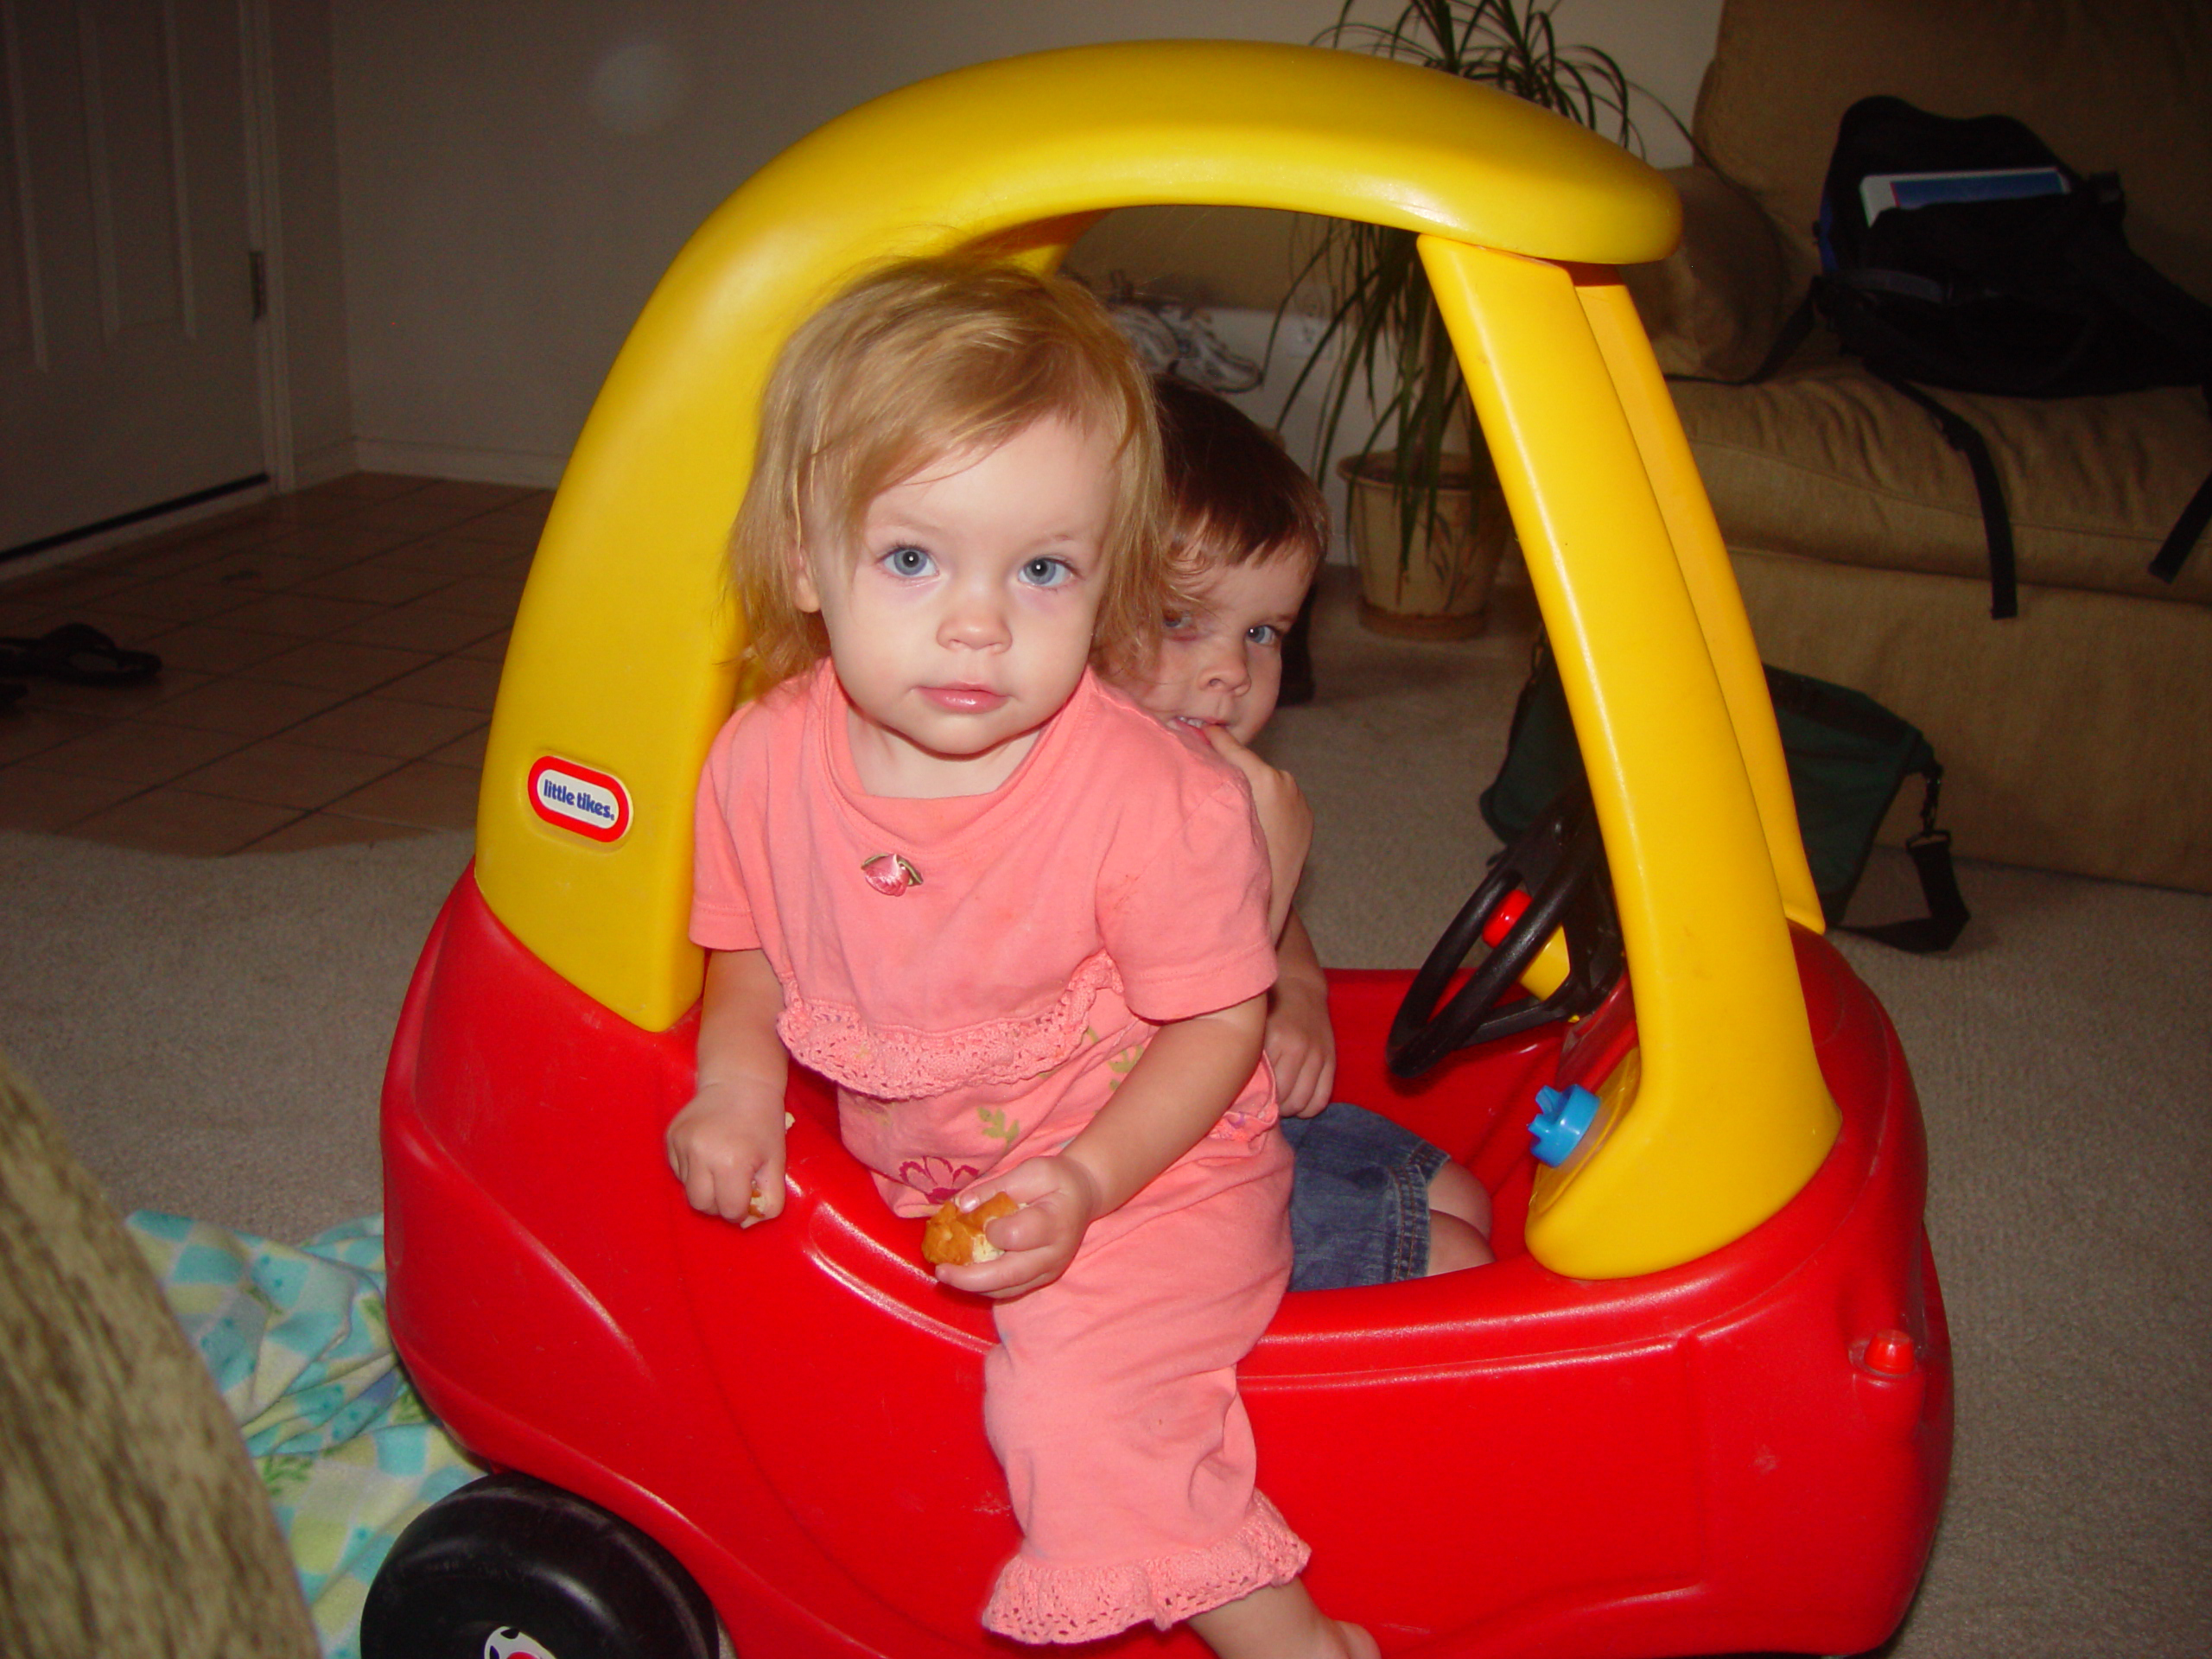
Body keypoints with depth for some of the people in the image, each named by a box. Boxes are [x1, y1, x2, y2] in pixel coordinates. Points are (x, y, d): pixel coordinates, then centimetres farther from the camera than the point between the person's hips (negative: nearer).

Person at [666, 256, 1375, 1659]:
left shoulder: (1158, 801, -26)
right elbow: (753, 945, 7)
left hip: (1140, 1173, -6)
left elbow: (1218, 1022, -15)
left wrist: (1083, 1183, -26)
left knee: (1076, 1398, -25)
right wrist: (736, 1085, -10)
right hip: (907, 1173, 7)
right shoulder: (766, 762, -12)